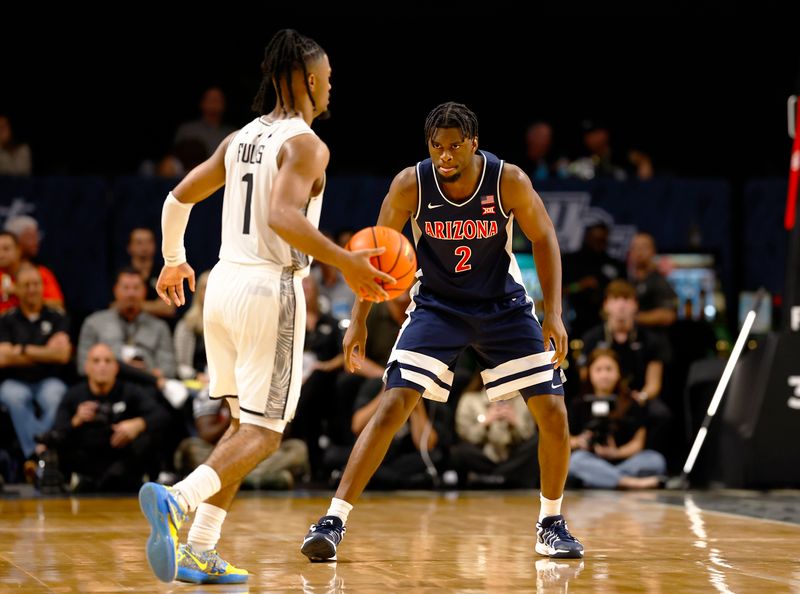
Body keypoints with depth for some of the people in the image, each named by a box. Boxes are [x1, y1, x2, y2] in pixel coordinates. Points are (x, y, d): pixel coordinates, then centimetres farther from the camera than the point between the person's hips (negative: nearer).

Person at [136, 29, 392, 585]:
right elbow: (282, 217, -26)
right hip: (271, 290, -8)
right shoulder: (306, 145, -10)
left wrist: (174, 261, 31)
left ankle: (200, 551, 8)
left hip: (224, 283, 8)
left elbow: (178, 198, 16)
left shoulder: (241, 138, 13)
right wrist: (345, 262, -24)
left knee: (245, 424, 16)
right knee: (262, 433, -3)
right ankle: (176, 500, -26)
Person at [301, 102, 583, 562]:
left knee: (554, 414, -6)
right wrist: (359, 320, -12)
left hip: (504, 307, 1)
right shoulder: (411, 185, -19)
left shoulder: (509, 181, -20)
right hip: (437, 306, -1)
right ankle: (334, 521, -14)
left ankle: (552, 524, 15)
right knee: (392, 407, -17)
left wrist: (554, 314, -13)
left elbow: (544, 239, -6)